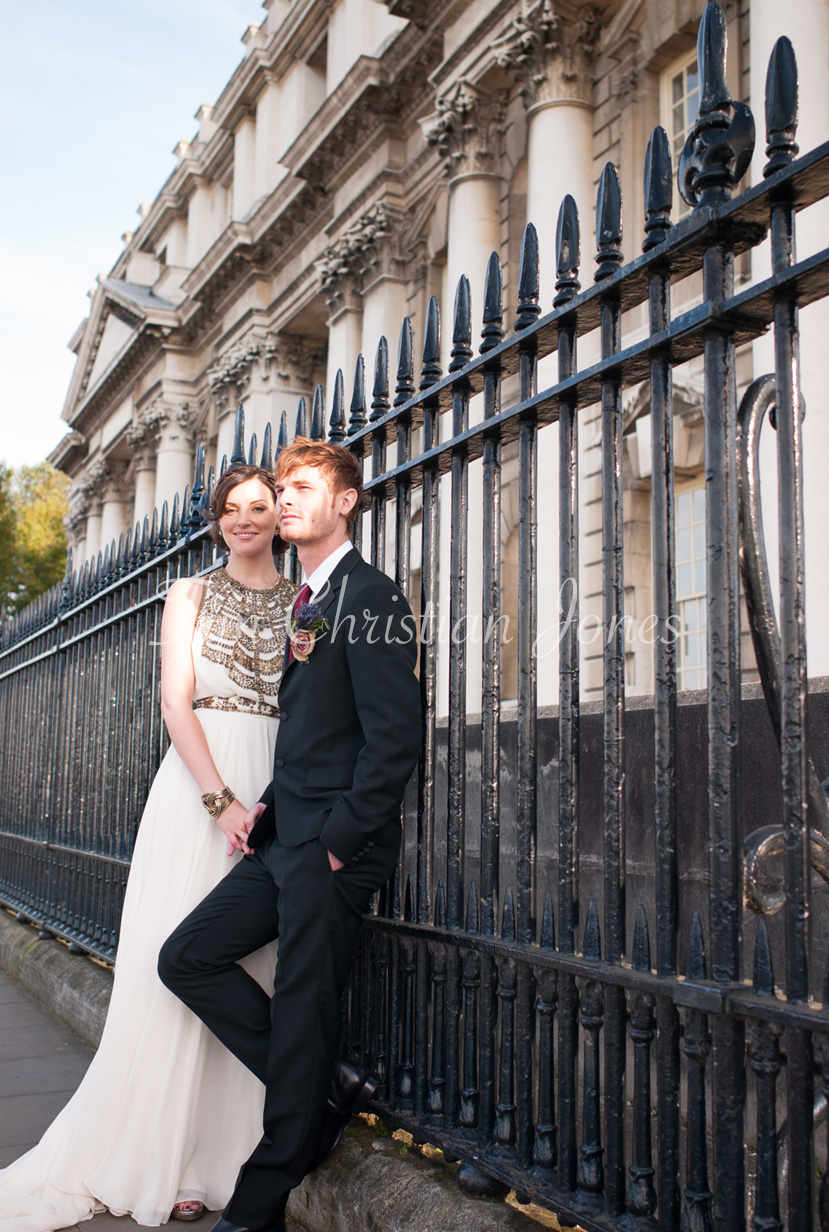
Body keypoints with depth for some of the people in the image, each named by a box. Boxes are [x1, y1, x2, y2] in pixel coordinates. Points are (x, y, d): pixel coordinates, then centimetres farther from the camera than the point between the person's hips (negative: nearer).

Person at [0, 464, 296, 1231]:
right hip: (197, 784, -1)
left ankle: (210, 1160, 13)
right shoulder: (190, 595, 9)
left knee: (250, 968, 1)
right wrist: (223, 801, -13)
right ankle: (146, 1154, 11)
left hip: (276, 794, 1)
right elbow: (176, 703, -1)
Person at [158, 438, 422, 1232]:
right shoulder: (307, 602, 17)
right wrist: (268, 805, 9)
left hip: (333, 850, -9)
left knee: (301, 1018, 0)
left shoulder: (370, 598, -11)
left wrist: (340, 840, -17)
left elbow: (393, 739, -18)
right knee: (186, 959, 9)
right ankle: (323, 1088, 18)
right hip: (285, 840, 10)